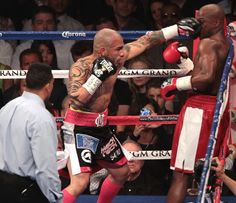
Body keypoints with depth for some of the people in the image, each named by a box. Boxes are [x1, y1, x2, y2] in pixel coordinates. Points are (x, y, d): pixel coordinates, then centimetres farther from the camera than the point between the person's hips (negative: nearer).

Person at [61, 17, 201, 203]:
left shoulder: (117, 58, -4)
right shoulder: (81, 67, -24)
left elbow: (146, 41, 7)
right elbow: (76, 101, -36)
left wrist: (177, 29, 9)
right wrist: (97, 76, -36)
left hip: (100, 126, 9)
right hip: (79, 129, -9)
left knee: (121, 172, 21)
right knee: (79, 183, -20)